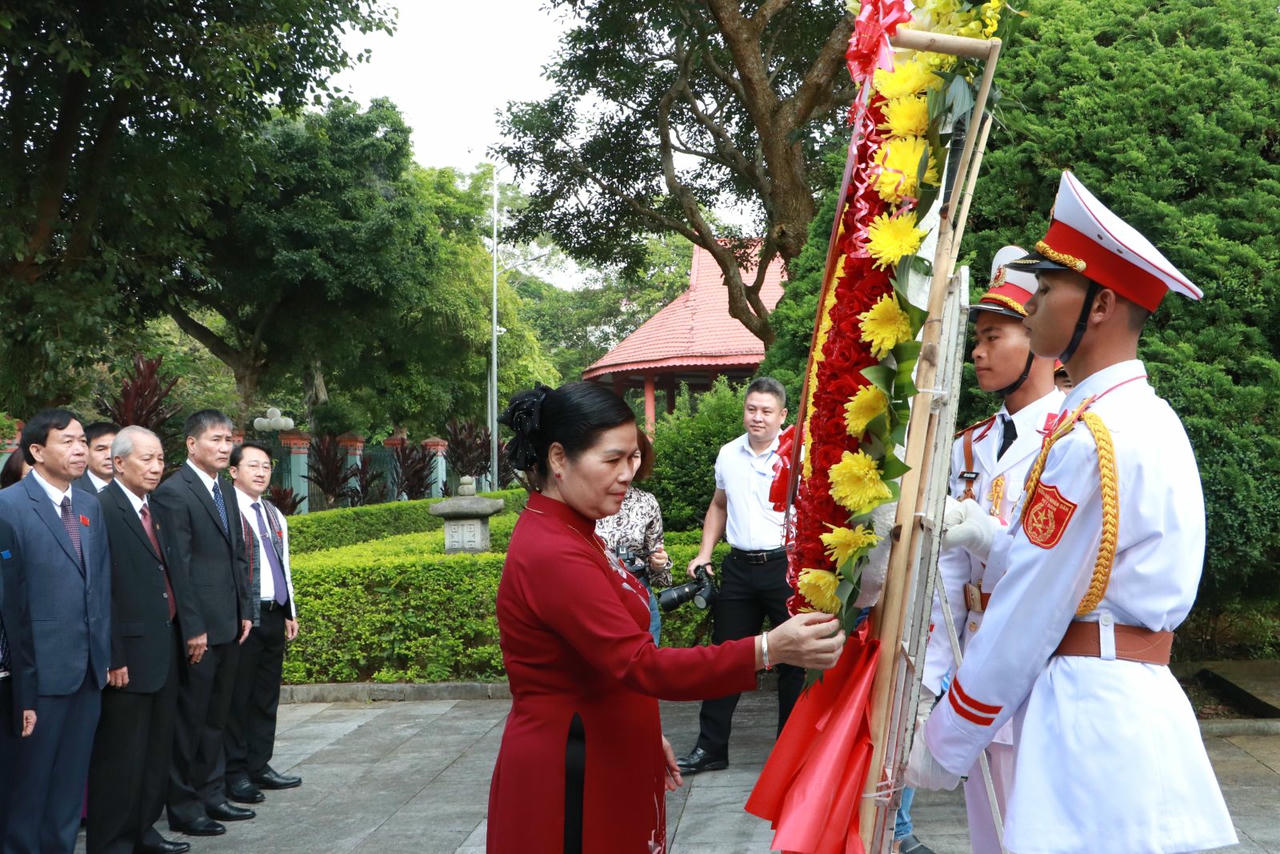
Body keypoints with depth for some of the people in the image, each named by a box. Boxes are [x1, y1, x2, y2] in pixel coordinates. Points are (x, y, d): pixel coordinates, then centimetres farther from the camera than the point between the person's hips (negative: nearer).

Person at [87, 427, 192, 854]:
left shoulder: (154, 509, 14)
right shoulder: (102, 509, -14)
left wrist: (186, 630, 12)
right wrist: (113, 658, -20)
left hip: (164, 649, 9)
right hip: (129, 656, -9)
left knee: (156, 750, 17)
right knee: (121, 756, 1)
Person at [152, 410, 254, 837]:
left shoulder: (226, 492, 14)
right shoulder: (173, 492, -13)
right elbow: (177, 566, -16)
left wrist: (245, 611, 12)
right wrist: (192, 629, -18)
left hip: (228, 625, 8)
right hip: (197, 627, -8)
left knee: (215, 717, 16)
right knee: (189, 718, 1)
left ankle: (211, 795, 26)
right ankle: (183, 808, 11)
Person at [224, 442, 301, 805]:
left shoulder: (275, 515, 17)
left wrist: (290, 612, 19)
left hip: (273, 615, 8)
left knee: (266, 697, 13)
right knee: (237, 697, -1)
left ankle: (259, 766, 23)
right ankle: (235, 774, 7)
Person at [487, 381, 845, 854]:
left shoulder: (570, 532, 8)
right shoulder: (553, 555, -25)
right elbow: (642, 665, -31)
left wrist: (645, 734, 17)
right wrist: (767, 650, -38)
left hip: (601, 756, 10)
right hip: (567, 775, -10)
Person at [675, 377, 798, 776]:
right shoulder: (728, 455, 10)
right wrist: (704, 553, 14)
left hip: (785, 564, -5)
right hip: (739, 567, 5)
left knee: (792, 658, 5)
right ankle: (710, 748, 17)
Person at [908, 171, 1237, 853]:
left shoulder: (1086, 438, -18)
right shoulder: (1152, 419, 11)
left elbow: (1024, 621, -15)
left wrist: (943, 746, -6)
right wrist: (988, 539, 11)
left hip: (1088, 712, -9)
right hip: (1142, 699, 9)